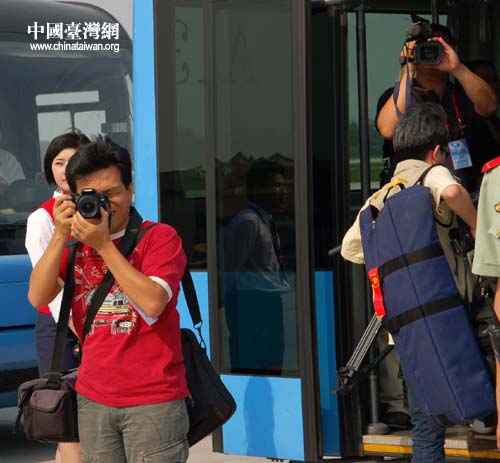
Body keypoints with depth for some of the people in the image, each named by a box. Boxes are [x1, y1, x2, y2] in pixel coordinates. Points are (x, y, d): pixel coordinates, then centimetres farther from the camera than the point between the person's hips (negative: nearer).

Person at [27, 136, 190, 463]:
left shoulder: (159, 237, -4)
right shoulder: (76, 241, 12)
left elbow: (152, 302, -19)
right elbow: (38, 298, 0)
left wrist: (104, 245, -18)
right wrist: (60, 236, -9)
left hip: (153, 400, -5)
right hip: (94, 398, 5)